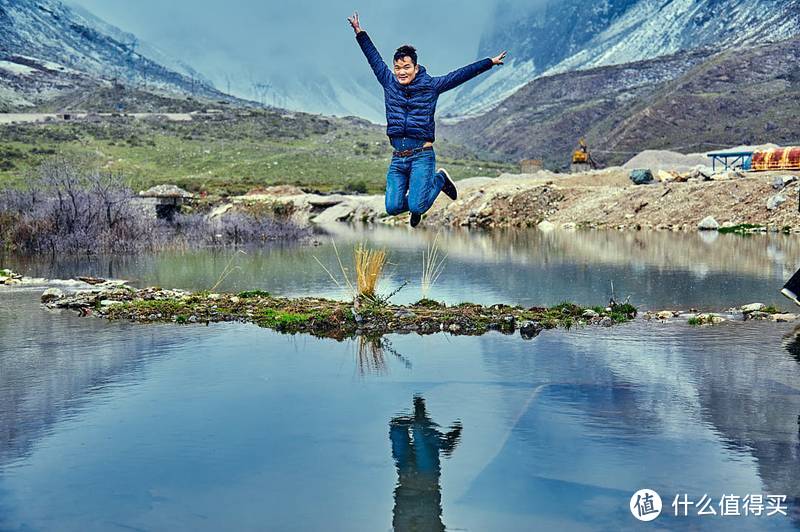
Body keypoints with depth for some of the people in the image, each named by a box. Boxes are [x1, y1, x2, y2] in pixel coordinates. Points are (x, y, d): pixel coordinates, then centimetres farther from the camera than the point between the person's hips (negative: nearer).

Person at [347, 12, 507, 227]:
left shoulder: (430, 85, 3)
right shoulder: (389, 83, 10)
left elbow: (462, 74, 5)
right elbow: (374, 58, 21)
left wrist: (490, 62, 4)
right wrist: (359, 32, 26)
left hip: (422, 155, -3)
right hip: (397, 158, 3)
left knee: (416, 207, -16)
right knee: (393, 207, -9)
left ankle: (439, 179, 17)